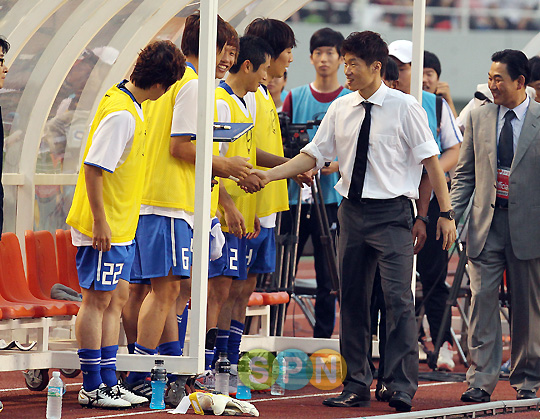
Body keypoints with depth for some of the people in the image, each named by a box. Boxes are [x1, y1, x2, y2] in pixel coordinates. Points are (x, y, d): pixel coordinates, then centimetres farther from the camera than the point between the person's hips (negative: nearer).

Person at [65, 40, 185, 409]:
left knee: (116, 297, 12)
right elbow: (94, 168, -23)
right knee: (98, 299, -4)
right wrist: (100, 222, -22)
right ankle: (92, 388, 2)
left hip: (120, 226, 10)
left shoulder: (128, 105, 10)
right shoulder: (121, 114, -20)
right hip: (104, 226, -10)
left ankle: (108, 381, 18)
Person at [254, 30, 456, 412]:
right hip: (353, 211, 5)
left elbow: (431, 159, -3)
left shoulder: (404, 107, -4)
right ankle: (356, 386, 15)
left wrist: (446, 213, -5)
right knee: (353, 299, 7)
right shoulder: (341, 109, 9)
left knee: (398, 299, -11)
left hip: (391, 213, -5)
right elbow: (314, 155, 11)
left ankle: (402, 389, -8)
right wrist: (268, 175, 0)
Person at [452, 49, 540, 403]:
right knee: (482, 301, -3)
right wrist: (450, 215, 3)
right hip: (486, 225, 3)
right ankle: (481, 380, 0)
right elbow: (465, 173, 12)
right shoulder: (480, 118, 8)